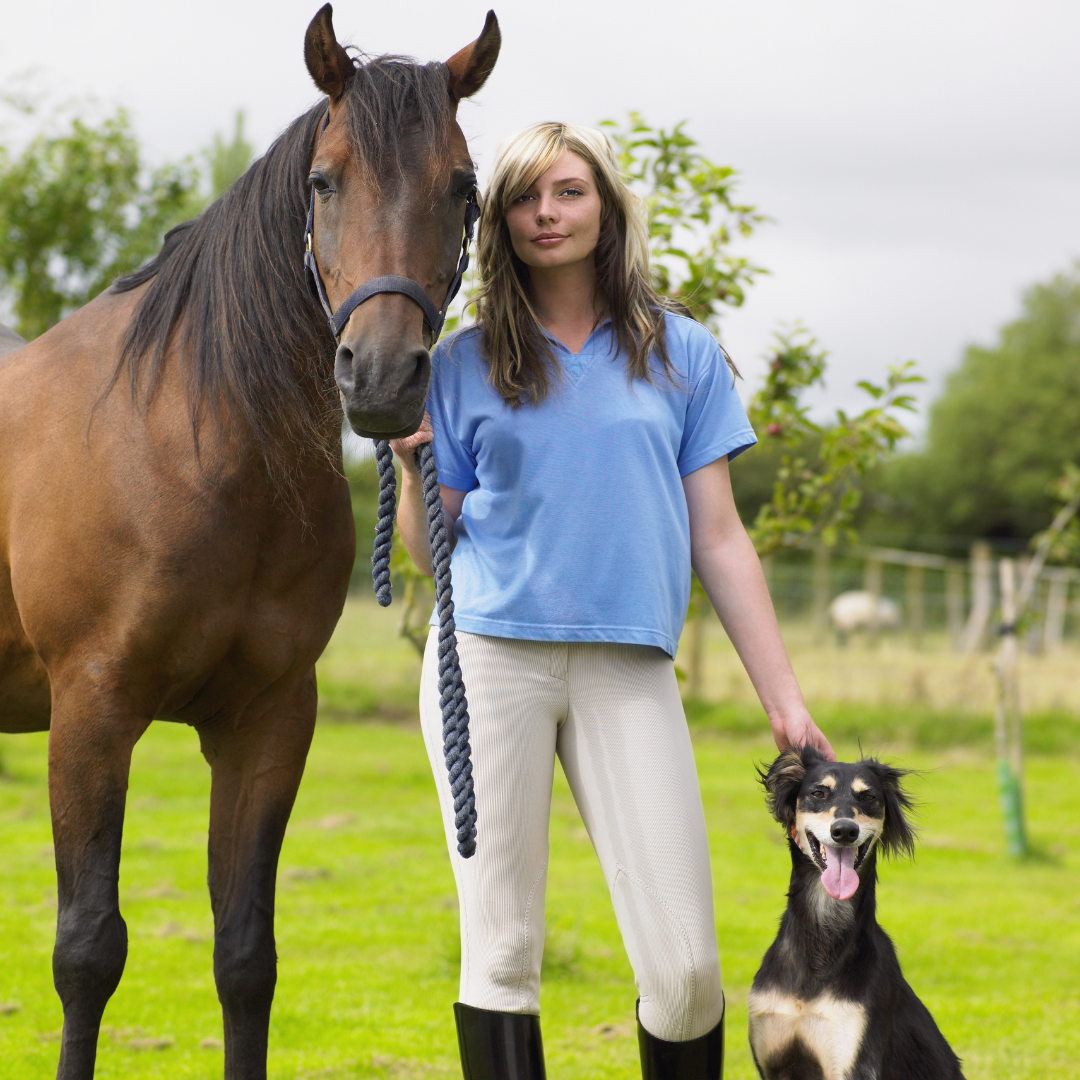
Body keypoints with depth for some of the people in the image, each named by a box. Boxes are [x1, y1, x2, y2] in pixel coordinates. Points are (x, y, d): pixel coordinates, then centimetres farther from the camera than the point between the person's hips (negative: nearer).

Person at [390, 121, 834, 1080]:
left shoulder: (682, 354, 10)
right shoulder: (464, 366, 9)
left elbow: (718, 538, 9)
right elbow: (430, 552, 11)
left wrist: (784, 697, 4)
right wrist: (411, 463, -9)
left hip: (628, 667, 0)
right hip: (490, 654, 0)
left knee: (684, 960, -7)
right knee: (502, 948, 1)